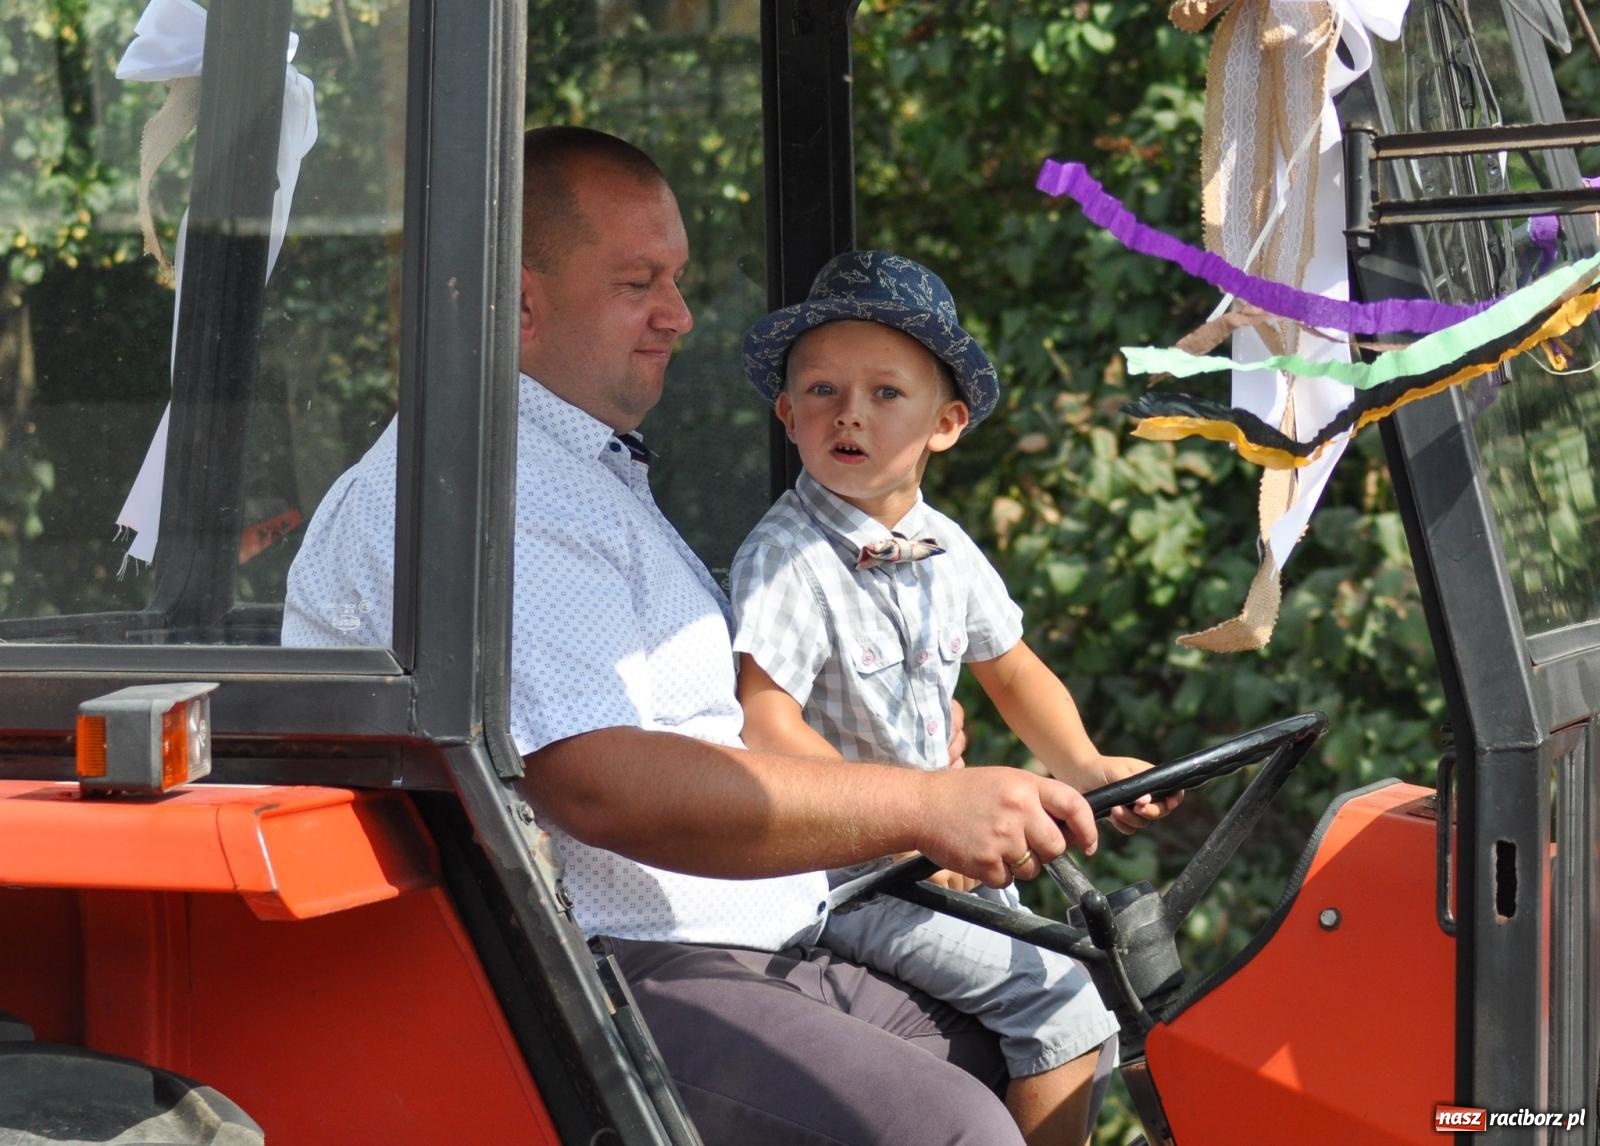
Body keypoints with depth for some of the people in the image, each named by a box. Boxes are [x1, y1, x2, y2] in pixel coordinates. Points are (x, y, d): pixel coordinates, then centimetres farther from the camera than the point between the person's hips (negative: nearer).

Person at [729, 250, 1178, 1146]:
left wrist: (1086, 768, 3)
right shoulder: (785, 558, -17)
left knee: (1091, 999, 14)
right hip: (839, 872, -8)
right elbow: (766, 725, -26)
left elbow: (1011, 670, 19)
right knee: (1056, 1003, -17)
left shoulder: (949, 553, 5)